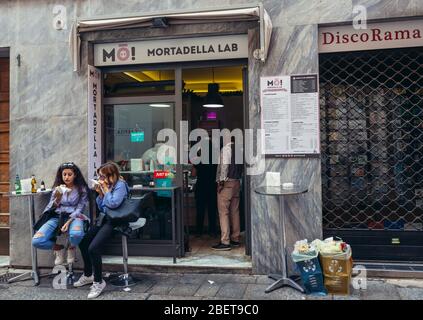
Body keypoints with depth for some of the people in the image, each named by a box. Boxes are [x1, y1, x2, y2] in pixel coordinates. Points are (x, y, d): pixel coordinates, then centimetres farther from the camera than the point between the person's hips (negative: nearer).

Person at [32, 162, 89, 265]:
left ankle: (71, 248, 0)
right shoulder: (57, 188, 11)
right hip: (56, 217, 3)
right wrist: (58, 198, -15)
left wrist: (68, 222, -19)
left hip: (73, 217, -3)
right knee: (36, 241, -22)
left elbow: (80, 209, -4)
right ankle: (58, 248, 10)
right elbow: (51, 208, 6)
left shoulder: (82, 189, 2)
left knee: (76, 234, -40)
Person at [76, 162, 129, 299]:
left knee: (93, 248, -21)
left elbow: (113, 203, -23)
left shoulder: (120, 185, -11)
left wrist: (105, 189, -14)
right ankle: (88, 275, 28)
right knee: (83, 242, 9)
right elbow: (101, 207, 16)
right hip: (103, 218, 9)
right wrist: (100, 193, 1)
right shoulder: (106, 185, 11)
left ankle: (98, 281, -4)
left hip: (113, 221, -9)